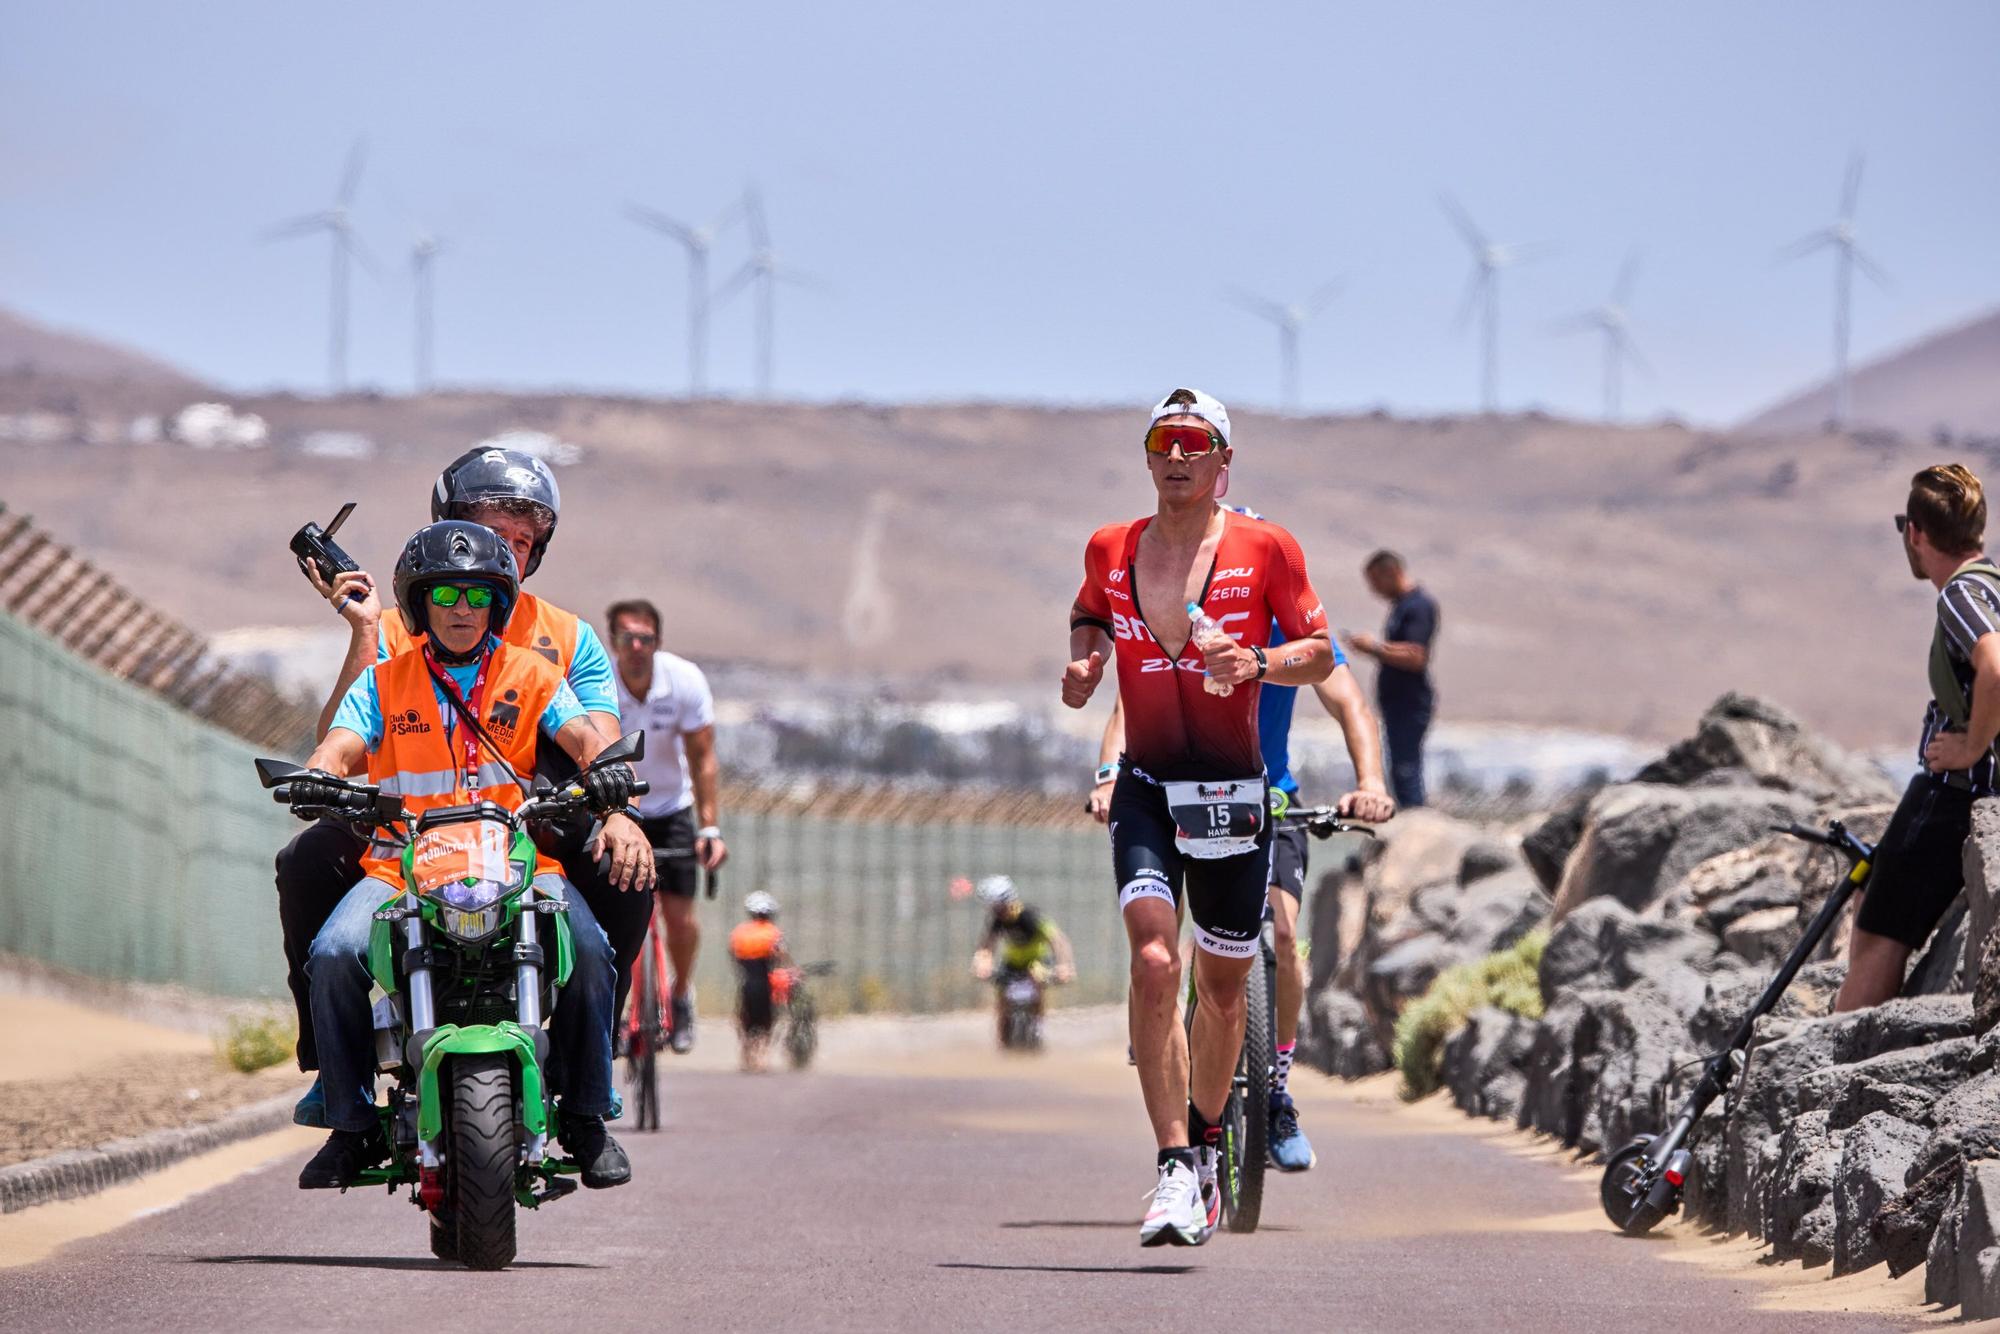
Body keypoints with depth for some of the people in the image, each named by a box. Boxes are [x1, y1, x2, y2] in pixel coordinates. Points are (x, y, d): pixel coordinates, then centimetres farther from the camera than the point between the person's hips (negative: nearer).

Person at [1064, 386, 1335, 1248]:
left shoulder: (1264, 550, -3)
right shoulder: (1110, 551, 4)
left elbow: (1320, 653, 1)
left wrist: (1256, 662, -18)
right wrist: (1083, 658, 3)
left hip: (1233, 791, 0)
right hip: (1147, 789, 0)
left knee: (1222, 984, 10)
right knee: (1154, 964, -19)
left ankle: (1205, 1140, 35)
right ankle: (1175, 1171, -21)